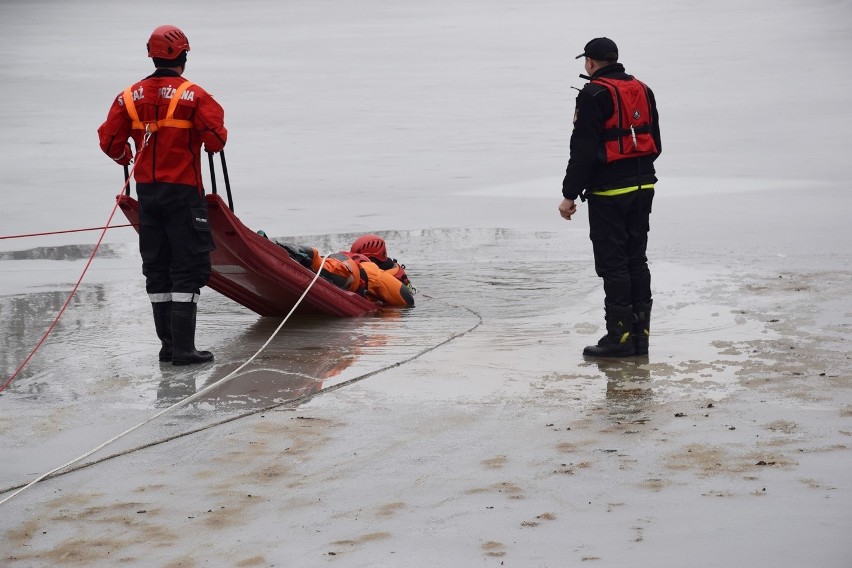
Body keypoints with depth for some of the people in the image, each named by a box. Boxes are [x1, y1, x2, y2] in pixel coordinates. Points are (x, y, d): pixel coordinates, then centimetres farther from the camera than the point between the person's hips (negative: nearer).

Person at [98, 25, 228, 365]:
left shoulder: (129, 97, 3)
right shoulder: (193, 96, -10)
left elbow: (110, 140, 3)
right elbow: (216, 139, -16)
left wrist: (127, 159, 24)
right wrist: (213, 142, 7)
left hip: (147, 190, 5)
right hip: (183, 192, -5)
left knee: (157, 267, 12)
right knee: (188, 268, -1)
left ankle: (168, 344, 16)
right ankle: (183, 348, -6)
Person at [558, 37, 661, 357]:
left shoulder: (594, 95, -12)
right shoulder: (642, 91, 12)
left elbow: (583, 150, -17)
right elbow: (654, 143, 18)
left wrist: (570, 194, -13)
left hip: (609, 191, -8)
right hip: (642, 187, 8)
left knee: (612, 263, -4)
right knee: (636, 259, 12)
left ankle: (620, 335, -3)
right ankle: (640, 332, 14)